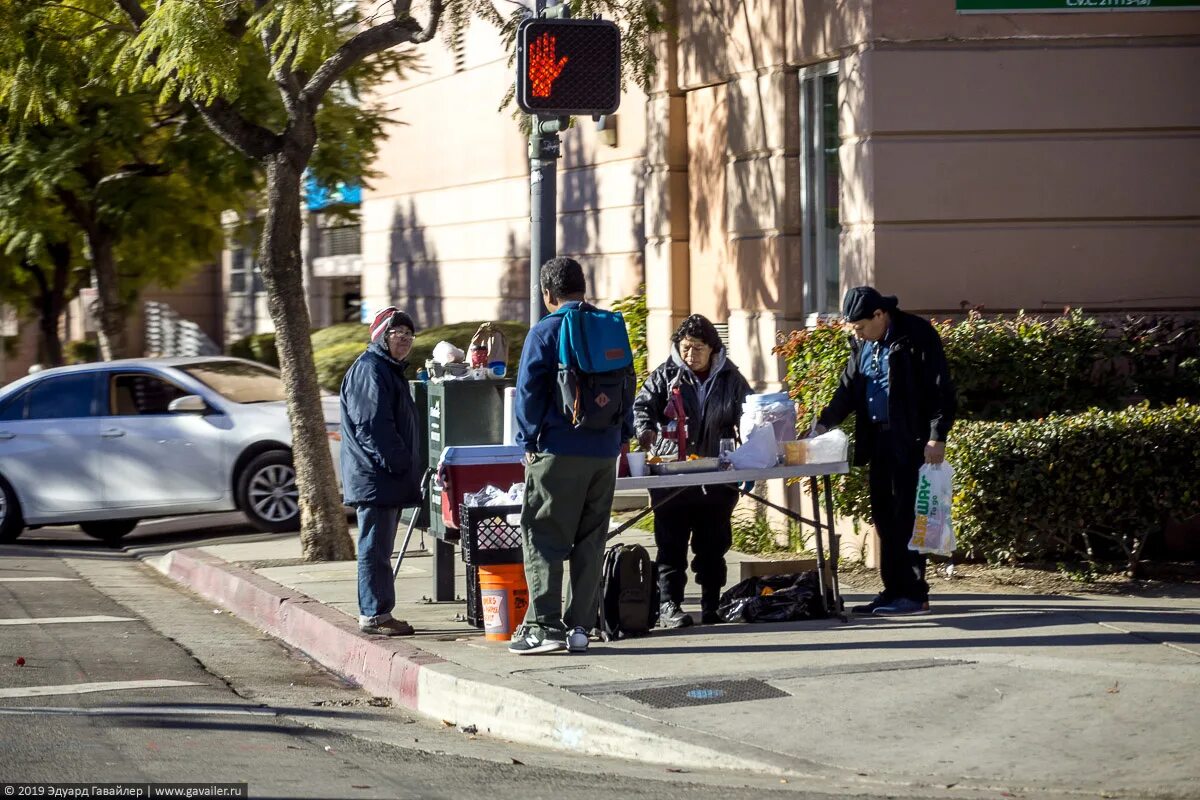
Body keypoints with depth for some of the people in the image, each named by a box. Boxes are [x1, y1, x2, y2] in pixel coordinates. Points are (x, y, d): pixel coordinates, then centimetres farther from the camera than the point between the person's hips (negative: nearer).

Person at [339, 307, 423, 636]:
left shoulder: (391, 370, 21)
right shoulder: (370, 370, -13)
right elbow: (372, 425, -20)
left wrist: (408, 467, 19)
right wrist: (398, 463, -20)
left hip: (388, 481, 11)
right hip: (375, 478, -11)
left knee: (379, 548, 14)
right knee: (375, 548, -7)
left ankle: (375, 613, 19)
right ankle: (374, 614, -4)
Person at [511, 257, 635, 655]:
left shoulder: (545, 331, -5)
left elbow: (529, 392, -7)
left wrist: (529, 442, 2)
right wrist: (621, 435, 20)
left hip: (558, 450, -5)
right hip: (604, 451, 5)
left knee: (543, 537, -1)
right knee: (590, 540, 9)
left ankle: (543, 625, -8)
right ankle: (579, 626, 9)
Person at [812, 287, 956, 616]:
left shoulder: (916, 335, -11)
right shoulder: (862, 344, 12)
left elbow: (941, 388, -12)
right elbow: (848, 388, 17)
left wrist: (937, 437, -17)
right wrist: (824, 422, 2)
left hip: (911, 441, -8)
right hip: (879, 439, 8)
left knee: (906, 515, -8)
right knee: (883, 515, 8)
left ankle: (914, 594, -3)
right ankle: (893, 591, 13)